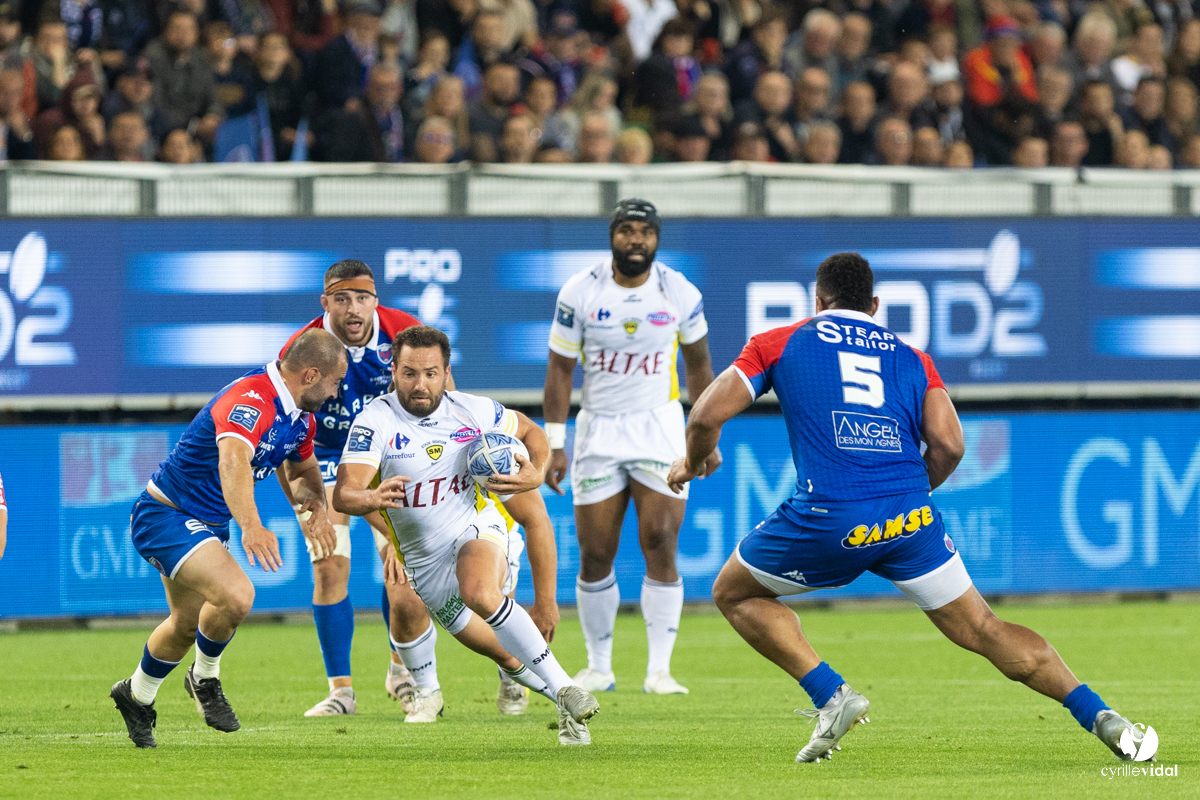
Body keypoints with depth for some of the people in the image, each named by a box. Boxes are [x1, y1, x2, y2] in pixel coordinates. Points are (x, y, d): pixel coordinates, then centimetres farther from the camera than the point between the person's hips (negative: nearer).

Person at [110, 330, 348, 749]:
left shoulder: (300, 417, 2)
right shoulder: (250, 401, -30)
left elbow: (302, 469, 21)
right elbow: (232, 462, -48)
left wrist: (316, 505, -2)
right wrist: (251, 526, -63)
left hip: (208, 524, 10)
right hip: (165, 516, -10)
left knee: (188, 623, 23)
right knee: (235, 595, -27)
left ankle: (136, 696, 46)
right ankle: (205, 679, -1)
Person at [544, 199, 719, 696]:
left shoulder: (680, 294, -3)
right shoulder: (580, 293, -5)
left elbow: (698, 364, 11)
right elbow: (560, 369, 0)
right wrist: (554, 443, -4)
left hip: (659, 427, -1)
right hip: (599, 430, 1)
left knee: (660, 545, -12)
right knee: (595, 556, 1)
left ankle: (659, 670, -8)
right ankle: (599, 668, 15)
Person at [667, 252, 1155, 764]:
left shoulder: (777, 344, 14)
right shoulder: (912, 359, 20)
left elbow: (707, 416, 7)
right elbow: (948, 445, 6)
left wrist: (693, 461, 28)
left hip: (827, 519, -3)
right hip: (910, 520, 3)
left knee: (734, 594, 21)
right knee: (984, 631, 14)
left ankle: (831, 695, 4)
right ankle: (1099, 715, 2)